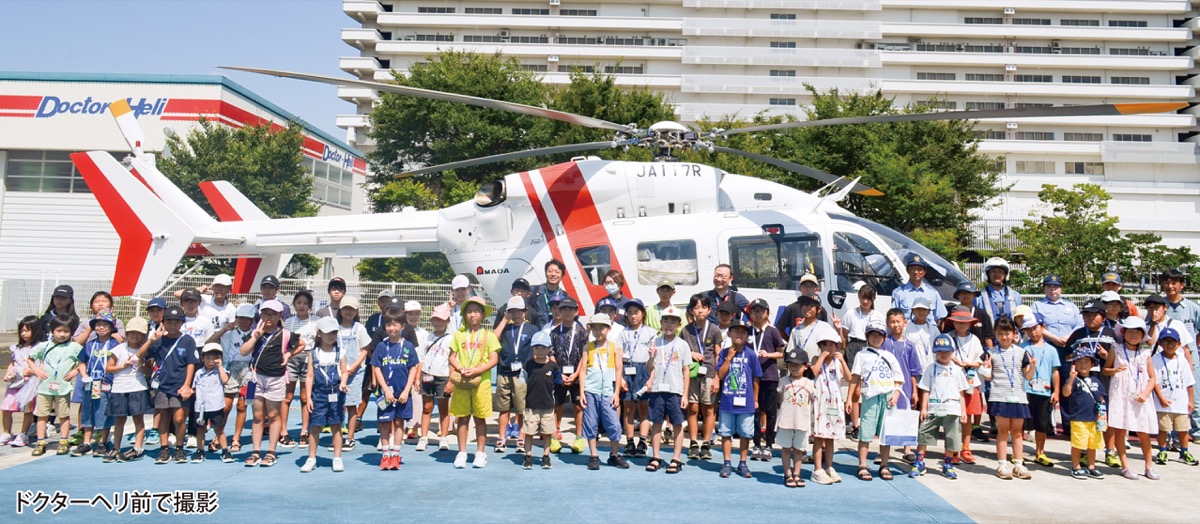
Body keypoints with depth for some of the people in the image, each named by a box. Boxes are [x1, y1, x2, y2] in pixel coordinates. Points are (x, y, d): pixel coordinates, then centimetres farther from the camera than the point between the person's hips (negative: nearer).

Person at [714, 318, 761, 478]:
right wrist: (729, 357, -13)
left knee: (745, 434, 8)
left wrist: (755, 400, 7)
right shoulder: (724, 353, 1)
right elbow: (720, 375, -7)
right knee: (726, 433, 7)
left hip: (745, 402, -1)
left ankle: (743, 464, 21)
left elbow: (755, 379, 4)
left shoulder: (751, 354, -3)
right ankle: (726, 463, 17)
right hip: (727, 401, 1)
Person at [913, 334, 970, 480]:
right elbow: (925, 390, 2)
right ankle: (919, 463, 10)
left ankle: (948, 465, 19)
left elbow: (961, 393, 11)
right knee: (923, 434, 0)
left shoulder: (956, 370, 9)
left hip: (952, 409, 1)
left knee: (952, 438, 5)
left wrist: (963, 411, 6)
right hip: (933, 408, -1)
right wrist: (923, 408, -4)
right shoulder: (930, 368, 4)